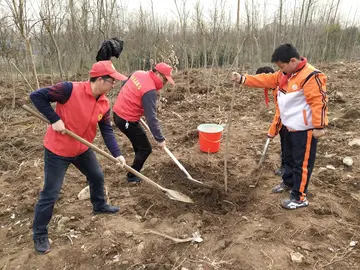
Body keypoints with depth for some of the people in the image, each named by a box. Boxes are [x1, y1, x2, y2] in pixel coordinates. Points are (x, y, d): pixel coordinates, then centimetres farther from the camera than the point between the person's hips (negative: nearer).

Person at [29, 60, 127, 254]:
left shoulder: (104, 104, -6)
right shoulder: (70, 89, -26)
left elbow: (107, 131, -2)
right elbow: (36, 96, -21)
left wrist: (117, 154, -10)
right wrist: (55, 120, -25)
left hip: (83, 149, 7)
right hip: (57, 150, -6)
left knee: (97, 177, 21)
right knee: (50, 194, 2)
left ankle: (99, 206, 49)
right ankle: (39, 235, 22)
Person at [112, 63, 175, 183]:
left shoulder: (138, 73, 2)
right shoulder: (150, 91, -23)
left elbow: (124, 84, 20)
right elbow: (151, 117, -26)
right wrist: (160, 139, -21)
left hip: (118, 113, 9)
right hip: (127, 121, -9)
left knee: (139, 145, 24)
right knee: (145, 149, 4)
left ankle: (135, 171, 37)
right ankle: (132, 176, 14)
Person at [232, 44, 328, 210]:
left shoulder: (311, 76, -23)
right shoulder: (285, 75, 6)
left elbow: (319, 102, -24)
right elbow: (265, 80, 4)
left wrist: (319, 127, -24)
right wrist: (242, 79, -5)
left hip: (304, 129, -9)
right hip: (290, 126, 9)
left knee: (302, 163, 1)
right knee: (289, 157, 24)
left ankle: (299, 198, 12)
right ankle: (288, 182, 44)